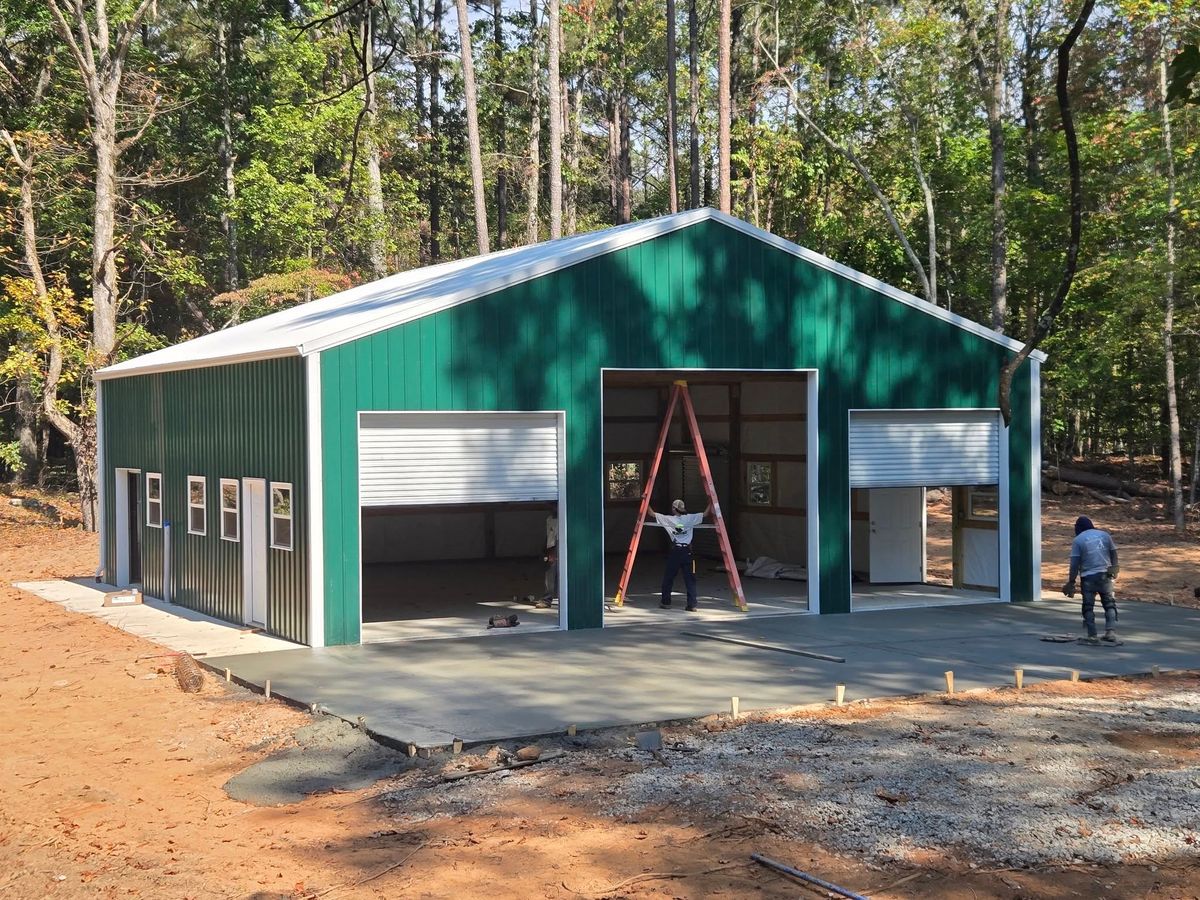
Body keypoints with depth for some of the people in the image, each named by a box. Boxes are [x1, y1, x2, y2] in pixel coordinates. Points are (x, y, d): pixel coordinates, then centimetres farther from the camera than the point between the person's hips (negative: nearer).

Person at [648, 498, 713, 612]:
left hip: (675, 551, -1)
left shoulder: (668, 519, -1)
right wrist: (711, 502, 12)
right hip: (687, 551, 1)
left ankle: (666, 602, 18)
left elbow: (652, 514, 5)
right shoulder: (690, 518, 1)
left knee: (668, 577, 12)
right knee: (690, 579, 1)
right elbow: (705, 514, 4)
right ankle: (692, 605, -6)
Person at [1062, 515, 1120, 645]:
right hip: (1105, 575, 3)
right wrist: (1114, 569, 21)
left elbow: (1075, 563, -6)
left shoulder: (1078, 540, -3)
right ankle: (1111, 631, 1)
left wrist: (1071, 582, -2)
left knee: (1088, 606, 5)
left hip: (1088, 576, -3)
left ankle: (1092, 635, 2)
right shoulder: (1105, 535, 8)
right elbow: (1113, 553, 10)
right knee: (1109, 603, 13)